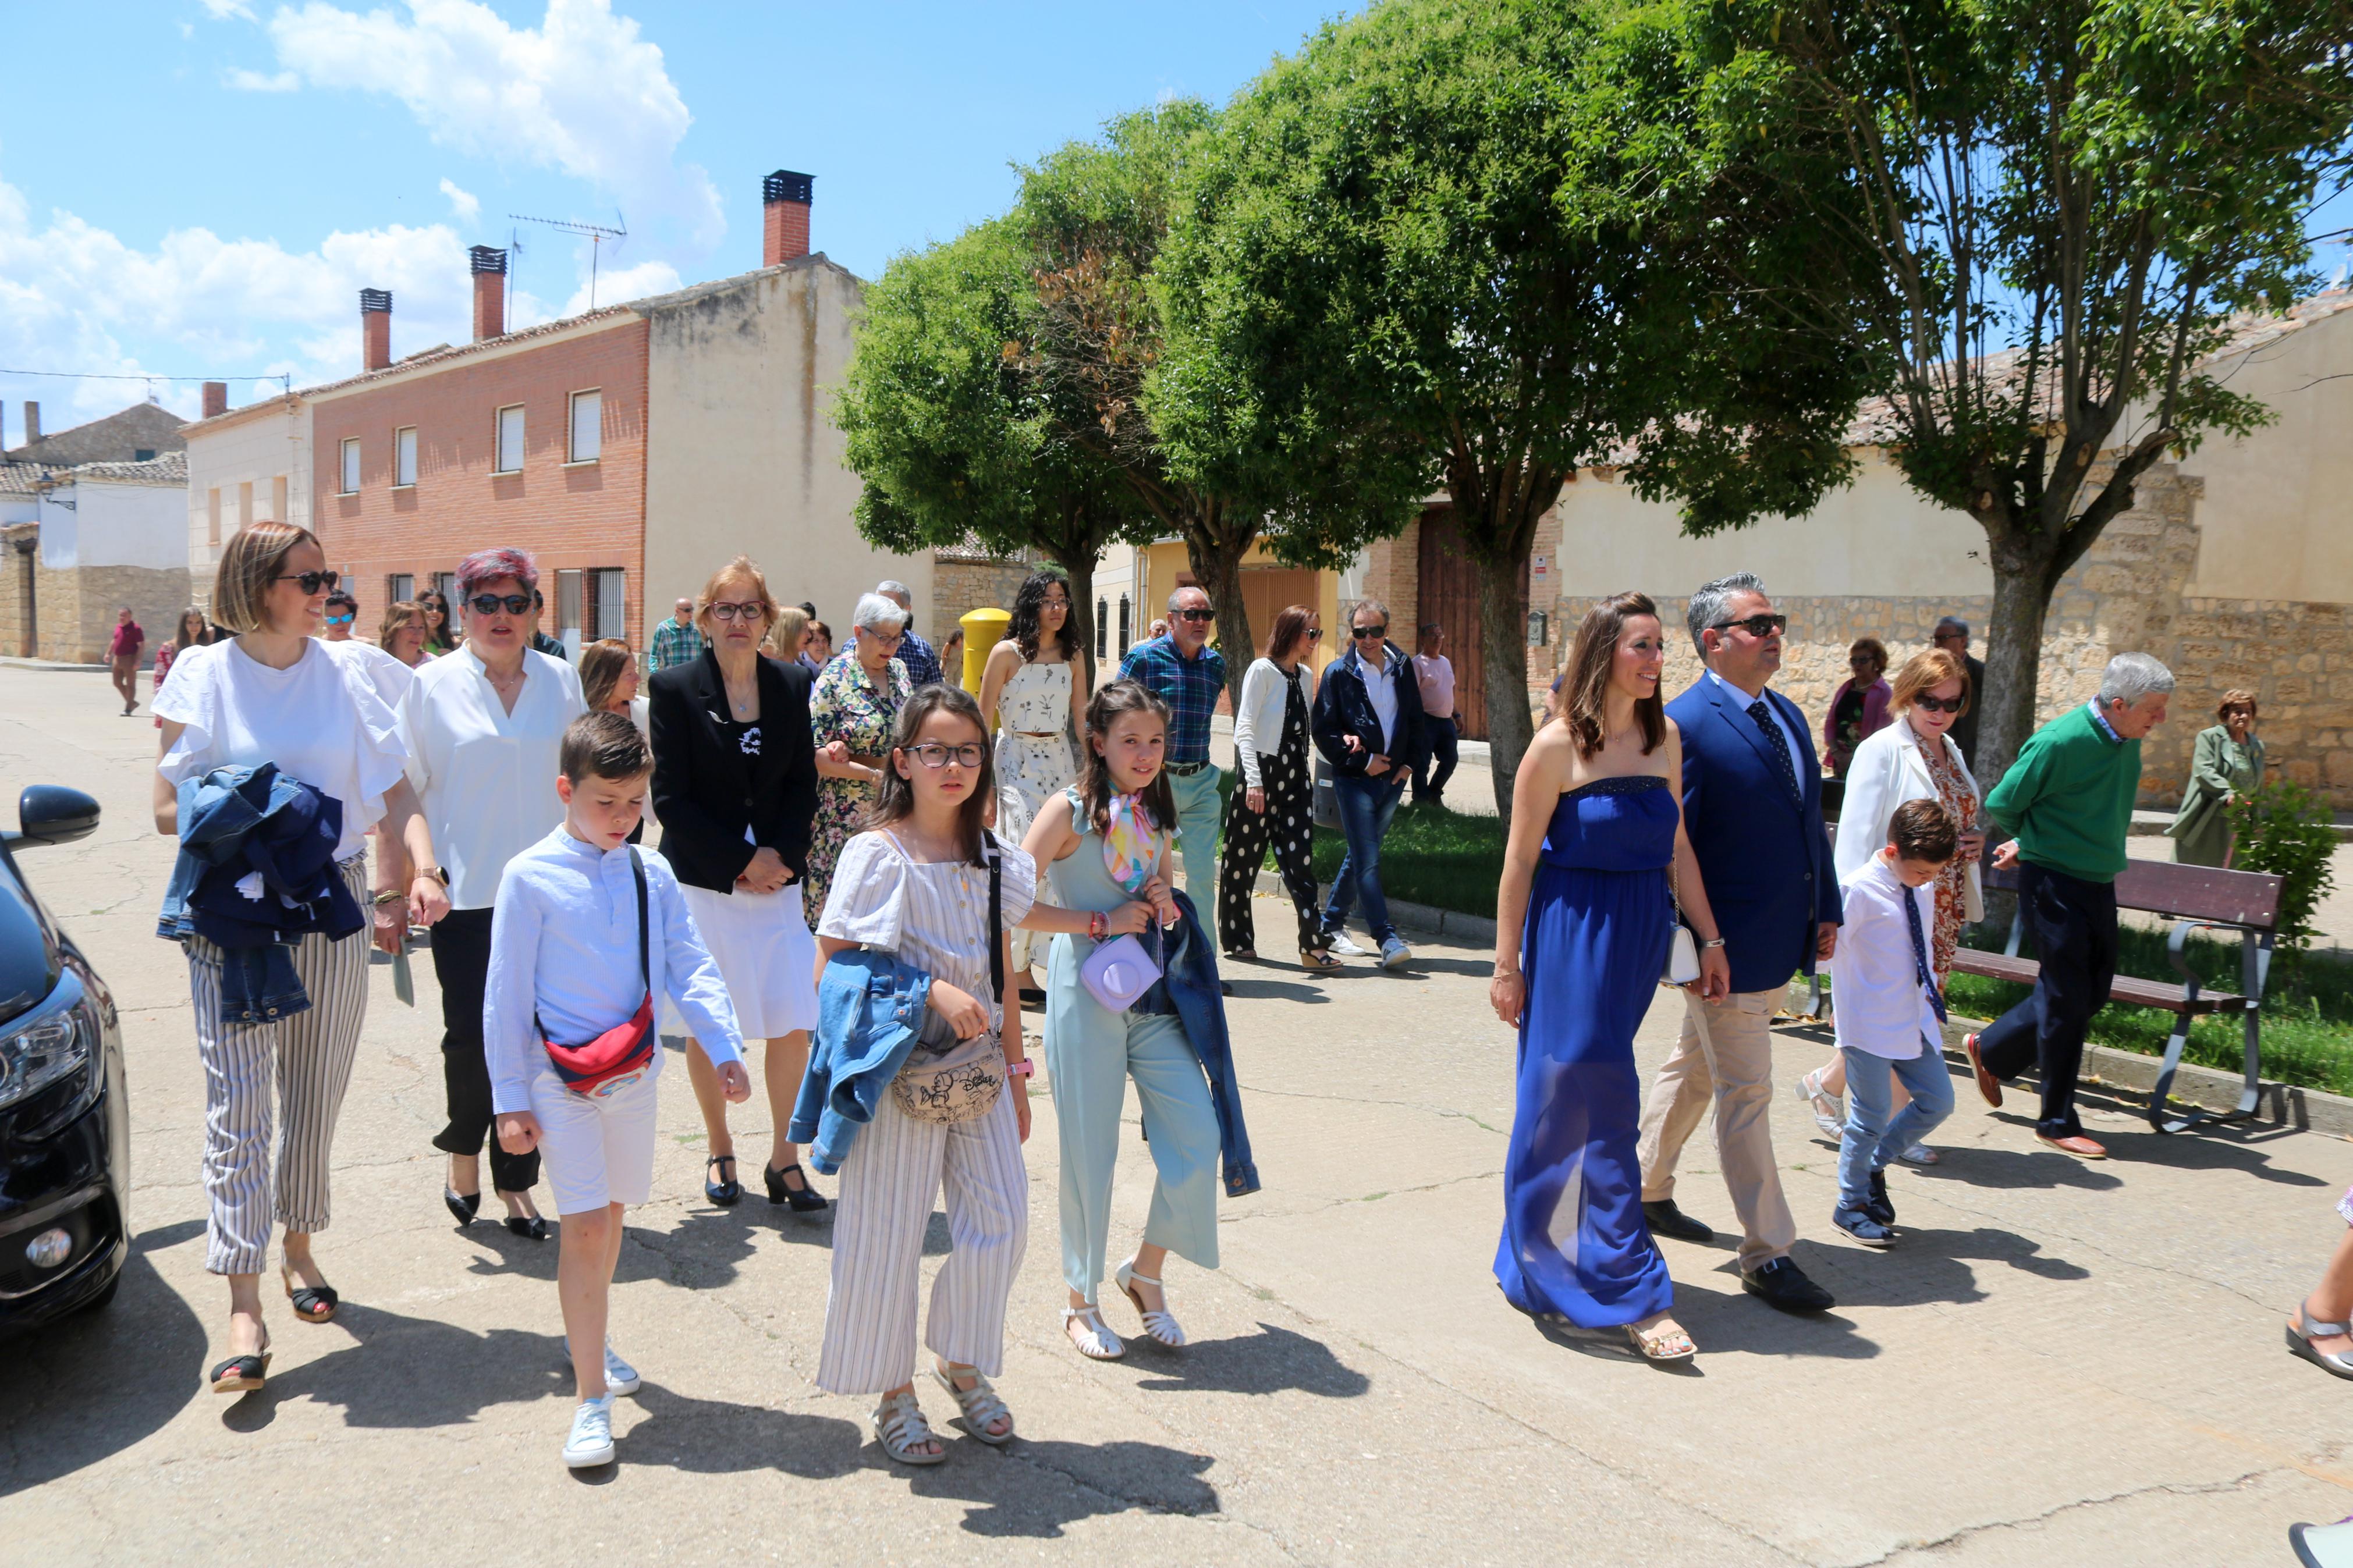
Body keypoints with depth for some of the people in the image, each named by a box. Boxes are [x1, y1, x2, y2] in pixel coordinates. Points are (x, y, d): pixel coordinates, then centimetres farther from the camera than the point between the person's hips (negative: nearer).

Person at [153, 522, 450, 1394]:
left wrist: (422, 873, -15)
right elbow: (168, 808, 0)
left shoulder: (344, 678, 5)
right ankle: (244, 1306, -4)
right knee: (238, 1100, -6)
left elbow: (396, 799, 2)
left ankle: (298, 1249, 30)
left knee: (317, 1097, 11)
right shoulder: (205, 674, 0)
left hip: (335, 906, 3)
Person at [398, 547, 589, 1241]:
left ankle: (515, 1181, 19)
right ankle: (464, 1151, 25)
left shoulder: (561, 681, 6)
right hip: (465, 893, -2)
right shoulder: (432, 685, 1)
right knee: (471, 1033, -3)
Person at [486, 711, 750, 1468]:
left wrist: (724, 1048, -13)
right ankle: (592, 1400, -1)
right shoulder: (530, 876, -9)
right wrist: (510, 1098, -6)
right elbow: (506, 994, -6)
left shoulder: (652, 874, 2)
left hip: (635, 1071, 4)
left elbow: (689, 967, 0)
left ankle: (589, 1337, 42)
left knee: (613, 1212, 18)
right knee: (584, 1225, -8)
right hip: (560, 1074, -4)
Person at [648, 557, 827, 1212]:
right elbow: (672, 799, -7)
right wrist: (742, 862, -11)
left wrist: (783, 855, -7)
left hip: (778, 878, 3)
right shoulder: (674, 688, -3)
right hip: (702, 881, -2)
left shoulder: (792, 685, 6)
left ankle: (784, 1159, 12)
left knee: (793, 1025, -2)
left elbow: (803, 784, 8)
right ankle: (719, 1151, 24)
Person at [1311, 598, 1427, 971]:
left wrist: (1410, 762, 4)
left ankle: (1331, 924, 25)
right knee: (1367, 860, -11)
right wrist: (1363, 761, -10)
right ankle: (1387, 939, -11)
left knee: (1360, 855, 13)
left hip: (1393, 778, 5)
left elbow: (1415, 719, 16)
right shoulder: (1339, 673, -5)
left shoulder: (1402, 668, 7)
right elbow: (1323, 730, -6)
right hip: (1355, 780, -5)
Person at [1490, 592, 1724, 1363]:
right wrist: (1507, 963, -7)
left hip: (1640, 936, 5)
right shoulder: (1558, 746, -11)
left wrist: (1709, 937, 10)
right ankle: (1632, 1291, 4)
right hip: (1570, 934, -5)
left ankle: (1538, 1257, 31)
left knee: (1569, 1100, 15)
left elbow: (1676, 847, 11)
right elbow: (1520, 859, -8)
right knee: (1601, 1100, -3)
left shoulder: (1664, 736, 6)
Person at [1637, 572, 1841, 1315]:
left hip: (1780, 942, 9)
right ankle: (1766, 1255, 9)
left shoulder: (1787, 716, 10)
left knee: (1694, 1070, 21)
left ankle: (1645, 1190, 38)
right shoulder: (1685, 724, -16)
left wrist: (1826, 909, 11)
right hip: (1728, 947, -9)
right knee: (1745, 1094, -1)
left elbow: (1810, 823, 17)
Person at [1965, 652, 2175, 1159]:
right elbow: (2002, 804, -13)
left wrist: (2029, 843, 14)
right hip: (2053, 884, -8)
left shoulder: (2127, 742, 5)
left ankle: (1990, 1050, 31)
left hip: (2097, 884, 8)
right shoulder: (2060, 741, -21)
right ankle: (2057, 1122, 10)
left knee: (2092, 992, 13)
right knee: (2066, 998, -2)